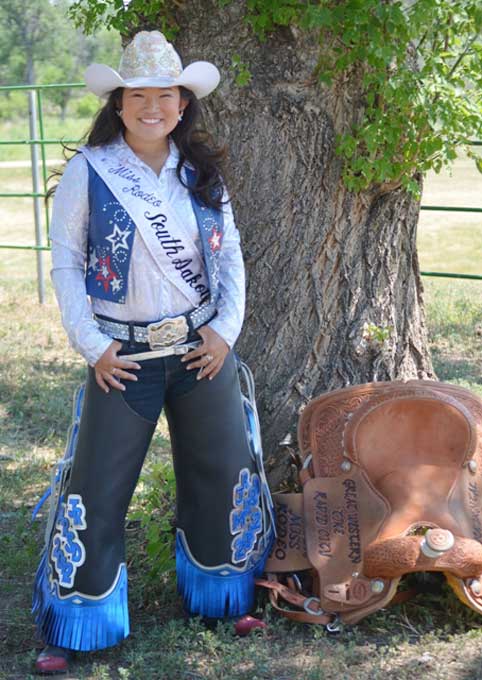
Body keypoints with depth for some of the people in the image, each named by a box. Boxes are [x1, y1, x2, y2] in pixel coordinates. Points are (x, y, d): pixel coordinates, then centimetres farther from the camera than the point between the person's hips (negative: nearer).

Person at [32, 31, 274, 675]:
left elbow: (231, 255, 9)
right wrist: (92, 345, -9)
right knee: (96, 488, 1)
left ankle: (226, 596, 32)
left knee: (222, 474, 11)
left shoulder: (203, 173, 4)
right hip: (124, 355, -3)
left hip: (202, 349, 3)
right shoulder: (88, 171, -7)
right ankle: (74, 626, 15)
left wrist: (226, 329, -2)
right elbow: (66, 264, -4)